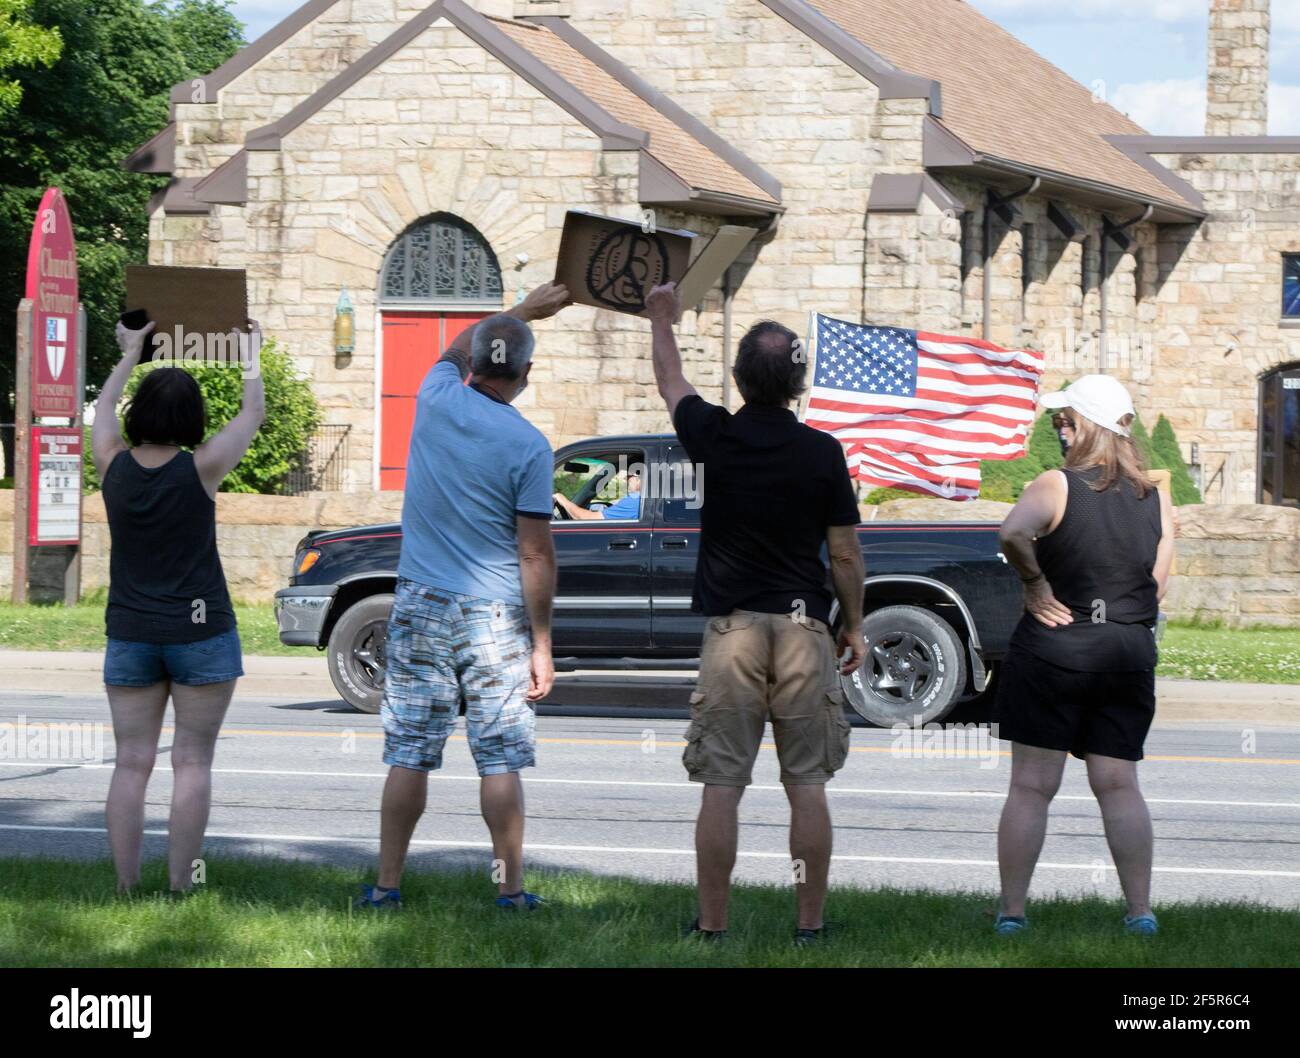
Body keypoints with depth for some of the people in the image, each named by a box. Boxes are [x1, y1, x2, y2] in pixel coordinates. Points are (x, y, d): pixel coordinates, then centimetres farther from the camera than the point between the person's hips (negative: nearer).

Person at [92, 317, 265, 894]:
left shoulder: (115, 465, -3)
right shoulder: (200, 469, -11)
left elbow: (104, 407, 18)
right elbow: (253, 413, 4)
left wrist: (131, 352, 33)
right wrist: (250, 353, 20)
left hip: (129, 635, 3)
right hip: (200, 631, -3)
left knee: (131, 764, 5)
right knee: (192, 763, 1)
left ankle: (126, 888, 1)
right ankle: (180, 887, -2)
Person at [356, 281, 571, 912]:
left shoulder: (436, 401, 0)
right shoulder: (528, 446, -10)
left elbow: (456, 351, 26)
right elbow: (535, 554, -9)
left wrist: (524, 311, 37)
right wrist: (541, 644, -3)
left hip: (420, 606, 3)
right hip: (494, 618, -3)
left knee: (409, 755, 4)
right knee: (500, 761, 2)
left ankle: (387, 885, 5)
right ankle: (511, 890, 5)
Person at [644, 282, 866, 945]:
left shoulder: (715, 437, -2)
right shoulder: (822, 453, -4)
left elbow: (670, 383, 19)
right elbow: (845, 555, 0)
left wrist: (661, 321, 36)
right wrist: (853, 625, 14)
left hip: (731, 625, 0)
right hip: (804, 626, 0)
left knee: (721, 785, 1)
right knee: (808, 784, 3)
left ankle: (711, 926, 3)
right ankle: (810, 926, 4)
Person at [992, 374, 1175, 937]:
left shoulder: (1056, 486, -9)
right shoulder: (1156, 501, 6)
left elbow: (1013, 532, -29)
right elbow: (1155, 587, 3)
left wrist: (1035, 583, -15)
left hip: (1053, 650, -4)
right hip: (1131, 651, 4)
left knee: (1031, 786, 1)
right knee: (1119, 785, 8)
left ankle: (1011, 910, 1)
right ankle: (1140, 910, 3)